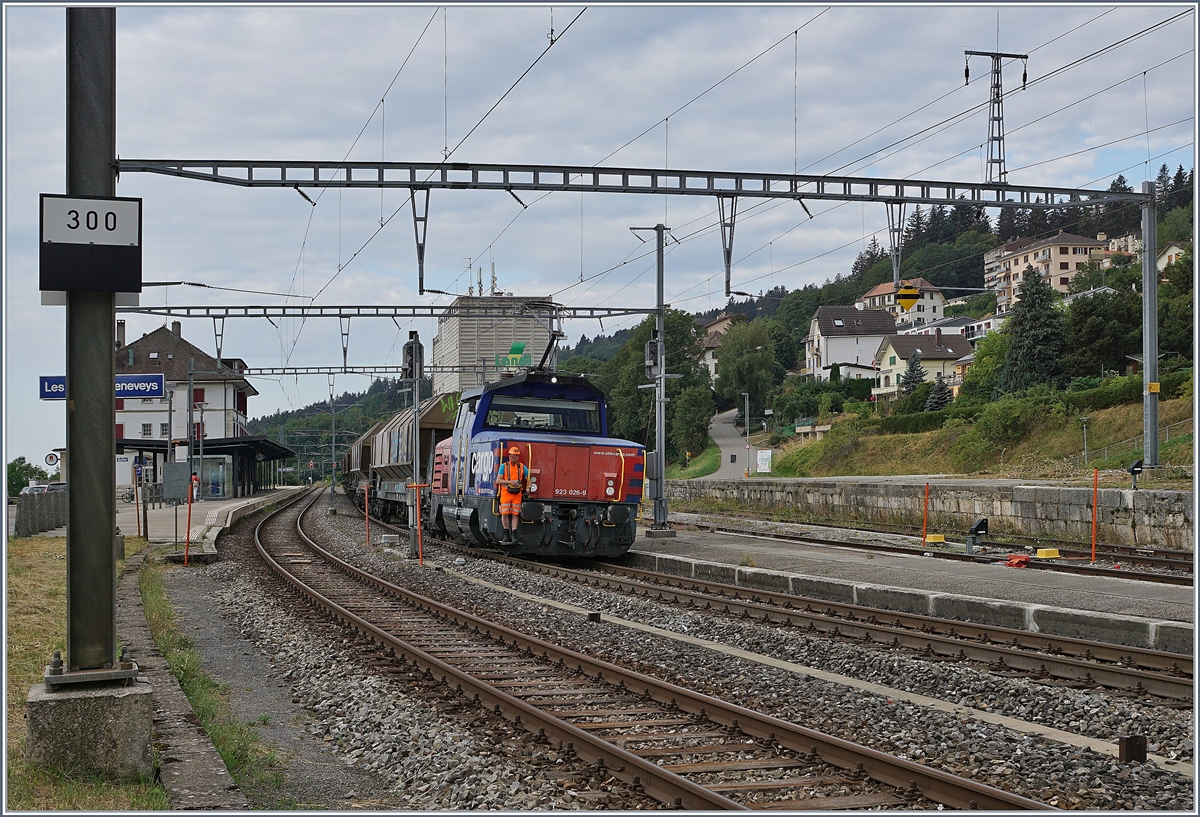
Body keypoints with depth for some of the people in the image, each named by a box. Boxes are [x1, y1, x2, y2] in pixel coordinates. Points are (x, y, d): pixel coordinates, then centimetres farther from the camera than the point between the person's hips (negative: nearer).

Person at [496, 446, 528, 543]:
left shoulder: (522, 467, 7)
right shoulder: (504, 466, 1)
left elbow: (529, 479, 12)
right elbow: (498, 481, -6)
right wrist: (510, 482, -17)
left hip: (517, 494, 1)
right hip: (506, 493, -1)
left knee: (515, 514, -1)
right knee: (505, 514, -3)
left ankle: (514, 535, -1)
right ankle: (507, 534, 10)